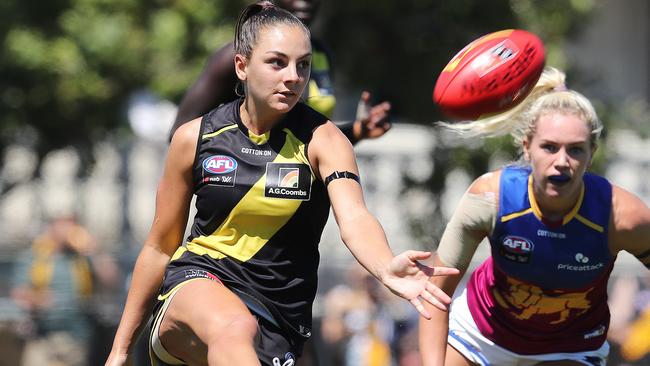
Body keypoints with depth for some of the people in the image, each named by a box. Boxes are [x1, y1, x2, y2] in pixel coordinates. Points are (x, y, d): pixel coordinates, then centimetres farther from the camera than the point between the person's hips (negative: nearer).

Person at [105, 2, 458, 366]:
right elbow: (160, 247, 10)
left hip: (276, 315, 2)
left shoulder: (322, 139, -5)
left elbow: (354, 218, -24)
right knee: (235, 327, -35)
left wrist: (387, 269, -48)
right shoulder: (195, 138, 0)